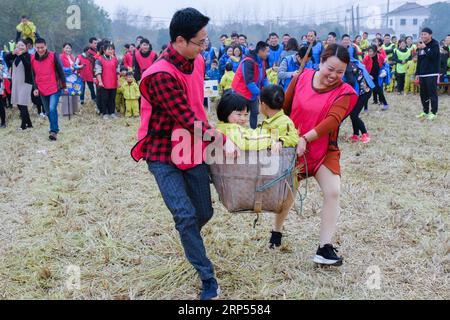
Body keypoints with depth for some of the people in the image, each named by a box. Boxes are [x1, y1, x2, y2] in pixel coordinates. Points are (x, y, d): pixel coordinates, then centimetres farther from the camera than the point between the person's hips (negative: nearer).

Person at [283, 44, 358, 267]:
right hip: (293, 147, 1)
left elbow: (333, 120, -28)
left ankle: (325, 248, -9)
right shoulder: (302, 79, -8)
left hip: (324, 150, -1)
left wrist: (306, 138, -37)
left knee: (333, 192, -15)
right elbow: (285, 107, 3)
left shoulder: (343, 92, -13)